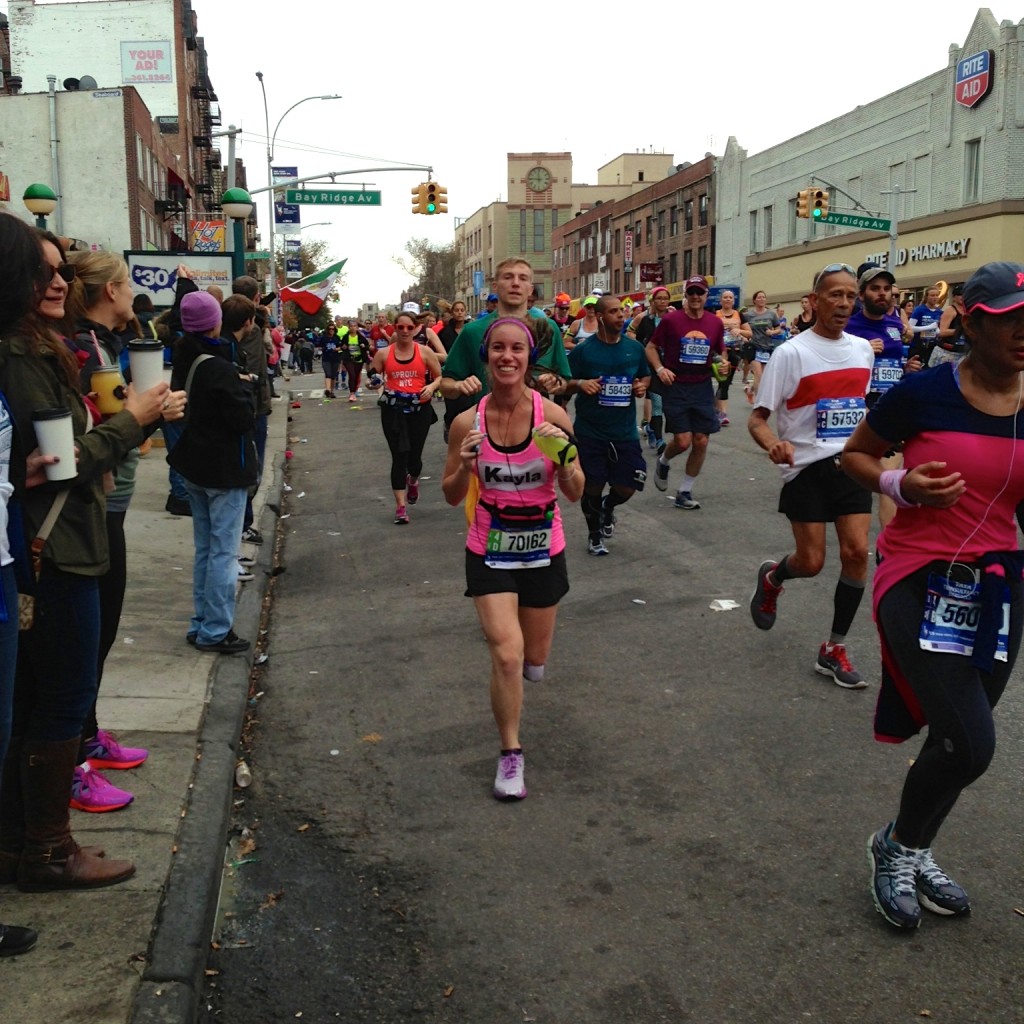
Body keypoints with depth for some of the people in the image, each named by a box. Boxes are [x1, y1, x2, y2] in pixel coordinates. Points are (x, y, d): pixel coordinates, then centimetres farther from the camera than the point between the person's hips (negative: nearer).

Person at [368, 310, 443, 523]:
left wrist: (432, 387, -12)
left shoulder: (425, 352, 2)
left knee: (414, 455, 6)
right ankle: (401, 506, -1)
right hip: (393, 409, 0)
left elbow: (440, 377, 8)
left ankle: (413, 481, 44)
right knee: (399, 455, -7)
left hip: (419, 408, 0)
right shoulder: (384, 353, 3)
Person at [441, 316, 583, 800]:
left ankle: (523, 657, 55)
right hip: (490, 551, -1)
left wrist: (565, 459, -27)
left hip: (543, 550, 1)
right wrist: (464, 466, -22)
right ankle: (511, 755, 8)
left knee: (534, 660, 16)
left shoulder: (552, 416, -13)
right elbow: (452, 496, -2)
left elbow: (576, 494, -8)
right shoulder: (468, 423, -11)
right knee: (507, 655, -12)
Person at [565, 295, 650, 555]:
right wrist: (580, 383, -21)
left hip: (625, 432, 3)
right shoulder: (583, 351, -7)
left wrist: (642, 386, -3)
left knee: (627, 487, 2)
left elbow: (646, 376, 18)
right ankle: (594, 533, 29)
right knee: (592, 488, 4)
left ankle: (608, 507, 37)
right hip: (590, 433, -3)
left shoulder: (635, 348, 3)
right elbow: (564, 385, -1)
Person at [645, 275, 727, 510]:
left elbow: (721, 352, 18)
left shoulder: (715, 323, 5)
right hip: (675, 386, -3)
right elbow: (651, 347, 3)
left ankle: (685, 491, 16)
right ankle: (663, 460, 26)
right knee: (683, 441, -10)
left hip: (702, 387, 4)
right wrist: (660, 369, -12)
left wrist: (722, 363, -3)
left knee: (701, 442, 1)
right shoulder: (671, 320, -5)